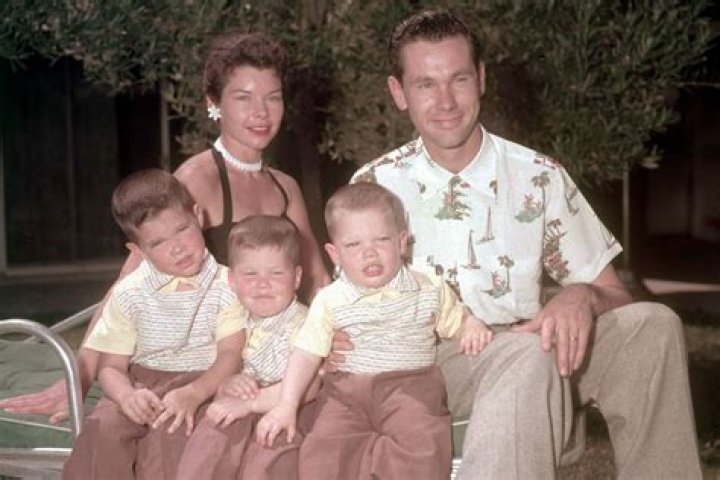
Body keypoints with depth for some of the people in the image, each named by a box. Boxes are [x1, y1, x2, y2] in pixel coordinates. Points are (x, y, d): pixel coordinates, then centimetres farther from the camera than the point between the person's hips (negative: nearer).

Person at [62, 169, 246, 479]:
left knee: (170, 434, -33)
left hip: (203, 382, -2)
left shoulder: (225, 285, -3)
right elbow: (111, 367, 3)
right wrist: (127, 395, -22)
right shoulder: (129, 294, 3)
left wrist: (192, 394, -29)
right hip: (141, 385, 3)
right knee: (102, 431, -27)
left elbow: (231, 354, -10)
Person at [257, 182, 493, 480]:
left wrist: (473, 327, -4)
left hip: (410, 386, 0)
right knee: (322, 451, -24)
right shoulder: (329, 301, 4)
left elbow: (457, 321, 19)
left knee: (423, 447, -29)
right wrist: (287, 406, -5)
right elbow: (306, 355, 4)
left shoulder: (429, 291, 6)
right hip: (346, 390, 1)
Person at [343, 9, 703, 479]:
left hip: (532, 357, 3)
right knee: (529, 352, -36)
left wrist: (582, 297, -19)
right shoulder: (372, 187, 3)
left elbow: (613, 295, 5)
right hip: (423, 367, -3)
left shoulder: (540, 178, 4)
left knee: (651, 325, -21)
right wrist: (333, 337, -16)